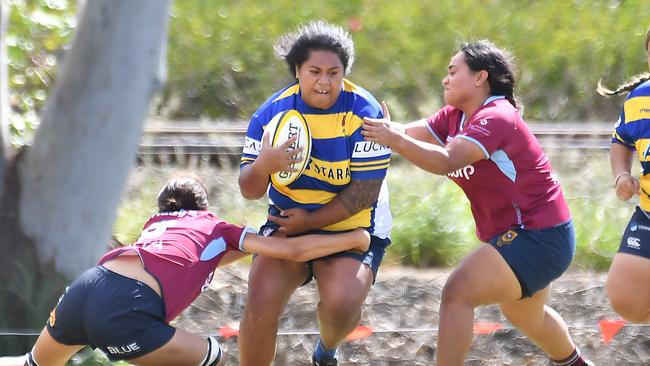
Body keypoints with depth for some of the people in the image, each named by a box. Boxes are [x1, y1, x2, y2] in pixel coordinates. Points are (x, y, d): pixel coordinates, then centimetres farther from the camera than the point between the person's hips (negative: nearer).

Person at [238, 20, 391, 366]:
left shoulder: (363, 112, -16)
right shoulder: (273, 112, -8)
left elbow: (364, 191, -17)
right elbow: (250, 191, -7)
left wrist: (311, 222, -21)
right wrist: (263, 165, -31)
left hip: (353, 226, -2)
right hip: (289, 221, 2)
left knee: (342, 301, -25)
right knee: (261, 300, -20)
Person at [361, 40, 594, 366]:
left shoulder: (496, 118, -23)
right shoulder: (455, 117, 6)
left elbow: (446, 161, -36)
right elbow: (410, 134, -6)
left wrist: (393, 140, -44)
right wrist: (382, 127, -24)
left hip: (539, 237, -11)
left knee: (457, 294, -22)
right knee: (525, 317, 31)